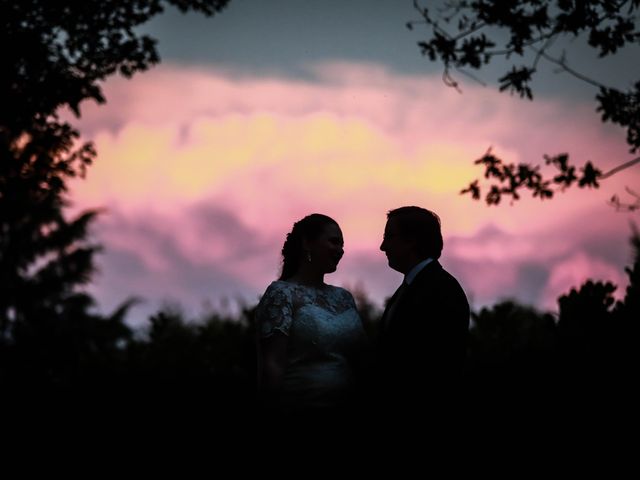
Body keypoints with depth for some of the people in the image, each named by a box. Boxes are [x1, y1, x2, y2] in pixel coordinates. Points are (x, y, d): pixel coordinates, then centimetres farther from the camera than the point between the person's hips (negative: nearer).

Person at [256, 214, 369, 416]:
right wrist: (275, 408, -18)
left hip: (347, 406, 6)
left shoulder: (343, 298, 14)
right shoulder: (281, 294, -6)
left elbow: (360, 359, 14)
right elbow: (273, 364, -13)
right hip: (300, 406, -6)